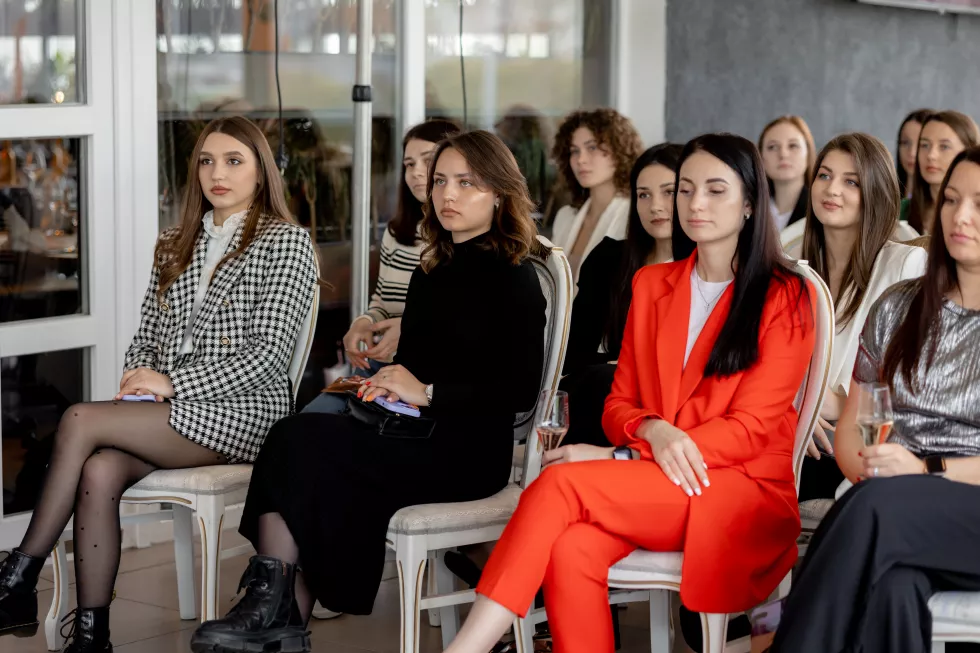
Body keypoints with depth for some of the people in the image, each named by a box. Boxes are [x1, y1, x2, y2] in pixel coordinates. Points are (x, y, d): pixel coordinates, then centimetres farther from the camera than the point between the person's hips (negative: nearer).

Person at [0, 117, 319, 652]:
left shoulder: (286, 242, -1)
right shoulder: (176, 246, 20)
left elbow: (268, 355, -10)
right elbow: (147, 335, 20)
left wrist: (172, 383, -14)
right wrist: (139, 378, -4)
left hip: (242, 410, -6)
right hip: (165, 410, 6)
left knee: (80, 420, -24)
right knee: (99, 470, -27)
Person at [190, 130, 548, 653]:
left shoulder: (513, 278, -3)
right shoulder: (430, 274, 21)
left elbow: (519, 391, -12)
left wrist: (427, 392, -13)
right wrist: (385, 385, 4)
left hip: (469, 451, -7)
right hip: (414, 437, 7)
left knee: (300, 443, -23)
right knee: (295, 439, -21)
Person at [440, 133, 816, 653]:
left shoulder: (785, 298, -1)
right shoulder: (651, 285, 15)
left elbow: (751, 429, -8)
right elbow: (619, 403, 14)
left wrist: (623, 458, -16)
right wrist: (651, 431, -12)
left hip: (743, 490, -4)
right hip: (650, 487, 4)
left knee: (561, 483, -28)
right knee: (570, 552, -31)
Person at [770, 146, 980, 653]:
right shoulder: (898, 307, 16)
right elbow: (850, 427, 16)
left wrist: (929, 470, -15)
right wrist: (868, 470, -6)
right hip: (894, 517, 3)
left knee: (878, 508, -37)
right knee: (892, 585, -36)